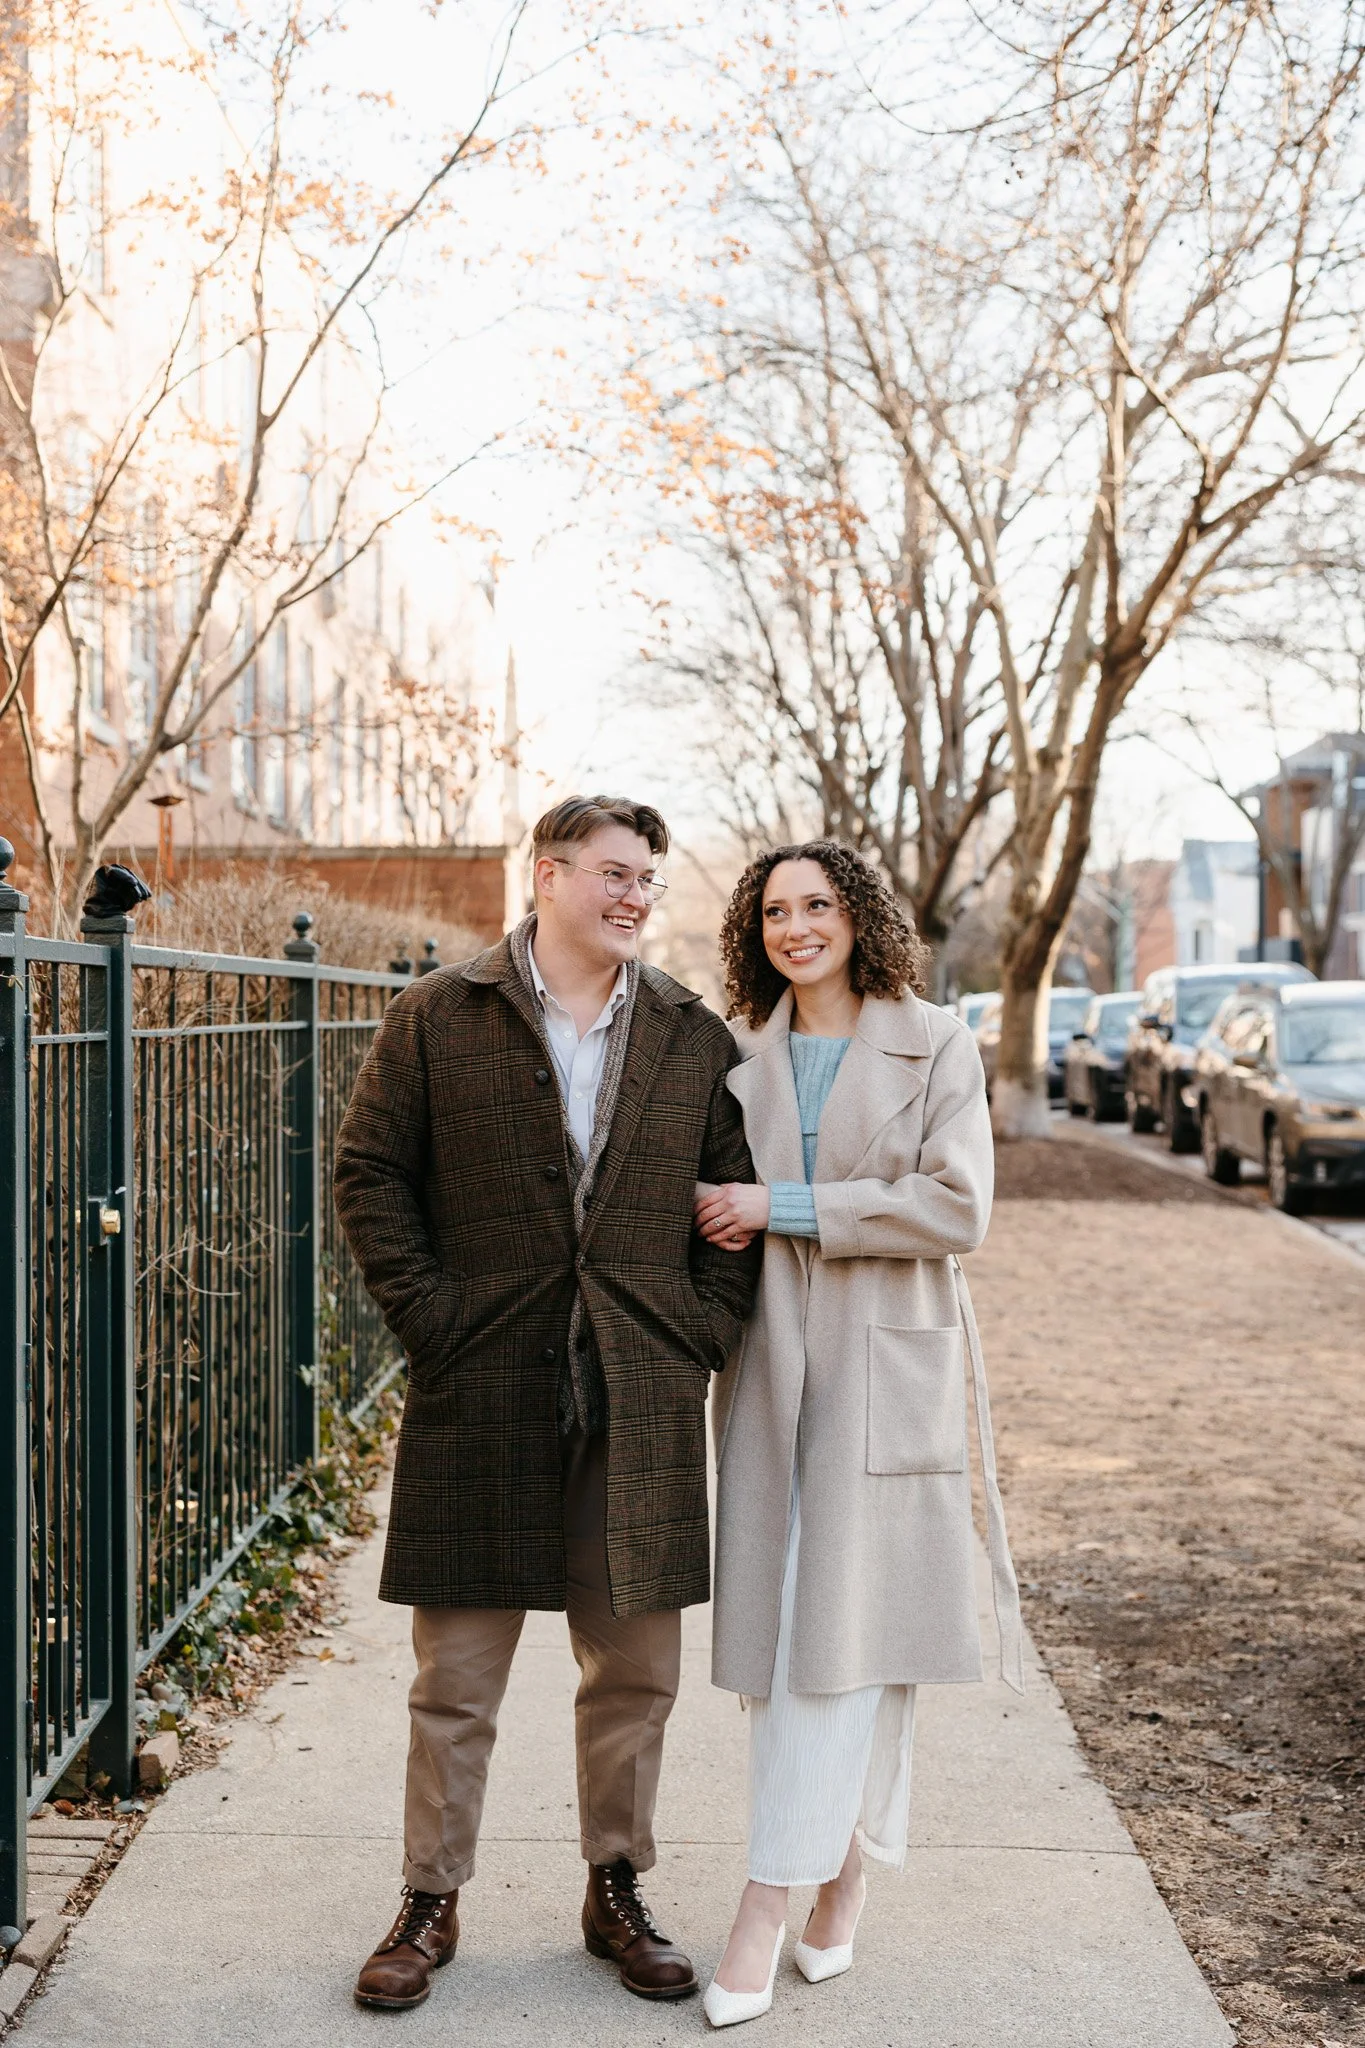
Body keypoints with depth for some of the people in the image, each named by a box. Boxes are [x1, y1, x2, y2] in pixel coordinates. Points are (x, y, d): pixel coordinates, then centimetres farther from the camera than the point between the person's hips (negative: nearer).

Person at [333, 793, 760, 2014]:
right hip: (481, 1397, -2)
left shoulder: (694, 1040, 8)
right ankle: (431, 1901, 23)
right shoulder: (439, 1019, 0)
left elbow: (735, 1200, 10)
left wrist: (702, 1333, -1)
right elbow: (371, 1175, 0)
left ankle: (618, 1890, 29)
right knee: (456, 1674, 7)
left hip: (643, 1406, 3)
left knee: (637, 1668, 12)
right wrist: (432, 1320, -8)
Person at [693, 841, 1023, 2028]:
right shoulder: (744, 1059, 10)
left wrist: (786, 1207, -13)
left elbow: (956, 1208, -12)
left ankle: (770, 1905, 1)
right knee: (780, 1629, 5)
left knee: (846, 1631, -5)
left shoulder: (935, 1046, -2)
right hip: (772, 1364, 4)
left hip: (885, 1365, -4)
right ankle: (843, 1877, 22)